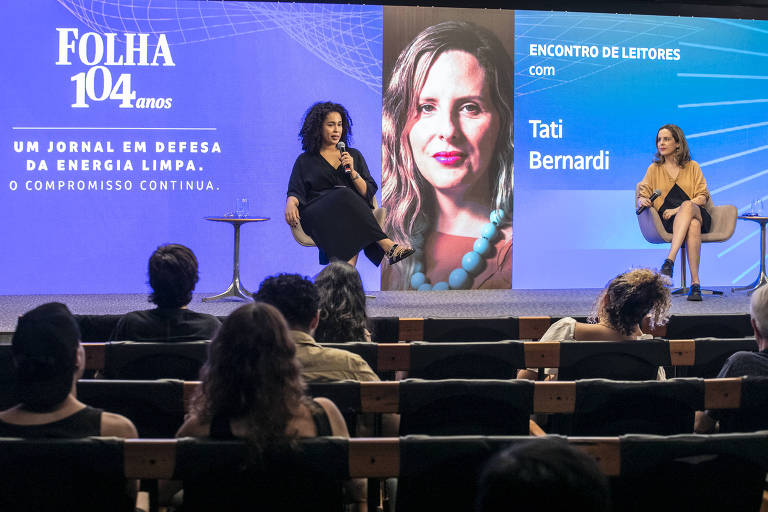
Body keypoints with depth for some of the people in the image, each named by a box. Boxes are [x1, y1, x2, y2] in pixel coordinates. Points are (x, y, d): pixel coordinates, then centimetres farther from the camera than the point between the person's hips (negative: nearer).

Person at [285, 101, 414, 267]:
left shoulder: (354, 155, 24)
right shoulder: (305, 161, 19)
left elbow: (369, 192, 16)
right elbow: (295, 191, 9)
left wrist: (353, 172, -3)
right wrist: (291, 203, -16)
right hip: (317, 215, -2)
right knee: (344, 195, -35)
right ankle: (387, 245, -43)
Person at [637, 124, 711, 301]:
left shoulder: (692, 167, 15)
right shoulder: (654, 169, 17)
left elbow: (703, 197, 5)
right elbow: (641, 197, 11)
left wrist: (678, 210, -11)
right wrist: (642, 201, -16)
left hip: (697, 212, 0)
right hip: (667, 221, 0)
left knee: (687, 205, -39)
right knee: (693, 225, -37)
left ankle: (670, 260, -52)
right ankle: (695, 283, -49)